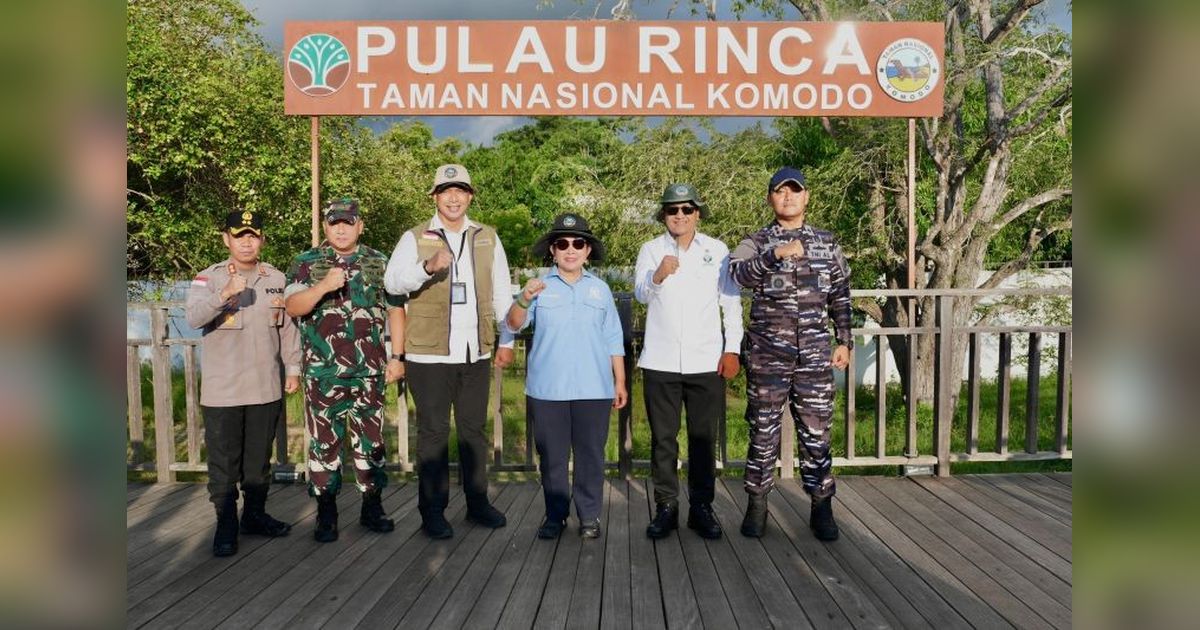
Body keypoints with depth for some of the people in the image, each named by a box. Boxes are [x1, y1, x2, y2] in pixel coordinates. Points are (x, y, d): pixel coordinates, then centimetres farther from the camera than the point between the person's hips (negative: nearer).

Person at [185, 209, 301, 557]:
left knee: (259, 458, 14)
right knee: (224, 462, 3)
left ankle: (255, 514, 28)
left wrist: (293, 368, 9)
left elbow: (288, 326, 12)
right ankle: (226, 525, 15)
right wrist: (224, 295, -36)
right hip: (221, 391, -3)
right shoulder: (209, 278, -3)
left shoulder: (277, 279, 7)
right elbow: (194, 317, -20)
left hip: (266, 388, 3)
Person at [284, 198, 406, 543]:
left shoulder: (379, 263, 8)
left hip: (369, 371, 1)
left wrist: (397, 357, 4)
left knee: (370, 439, 8)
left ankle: (372, 507, 21)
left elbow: (395, 310, 10)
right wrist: (324, 286, -24)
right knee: (324, 440, 5)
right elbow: (292, 307, -8)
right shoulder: (306, 263, 4)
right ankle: (326, 512, 17)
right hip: (323, 372, -1)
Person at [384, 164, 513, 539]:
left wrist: (507, 340, 10)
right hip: (429, 354, -3)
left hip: (476, 353, 3)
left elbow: (502, 292, 13)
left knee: (474, 429, 13)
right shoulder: (415, 238, 2)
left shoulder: (488, 238, 11)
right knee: (433, 432, 3)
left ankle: (477, 502, 25)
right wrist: (428, 267, -31)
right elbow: (392, 281, -13)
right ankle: (432, 510, 14)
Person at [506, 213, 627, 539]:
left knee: (591, 454, 6)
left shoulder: (600, 289, 10)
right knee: (552, 455, 7)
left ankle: (589, 515, 17)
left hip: (593, 389, 1)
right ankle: (555, 514, 19)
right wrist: (523, 301, -28)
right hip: (547, 389, -1)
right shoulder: (540, 287, 4)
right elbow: (514, 324, -8)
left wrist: (620, 382, 8)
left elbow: (613, 340, 12)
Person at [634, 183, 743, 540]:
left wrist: (732, 348, 0)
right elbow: (641, 294, -7)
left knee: (703, 438, 6)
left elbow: (731, 302, 8)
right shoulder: (650, 250, 6)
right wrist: (658, 275, -28)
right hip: (661, 362, 0)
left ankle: (701, 507, 17)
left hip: (706, 361, 0)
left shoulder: (717, 250, 7)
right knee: (663, 438, 5)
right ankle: (666, 507, 15)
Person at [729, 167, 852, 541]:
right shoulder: (757, 243, 1)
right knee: (763, 431, 6)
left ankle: (822, 507, 19)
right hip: (767, 356, -2)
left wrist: (844, 341, 11)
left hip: (814, 356, 2)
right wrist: (776, 254, -35)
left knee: (816, 433, 6)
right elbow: (739, 273, -21)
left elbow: (840, 297, 15)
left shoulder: (827, 243, 10)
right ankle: (757, 506, 19)